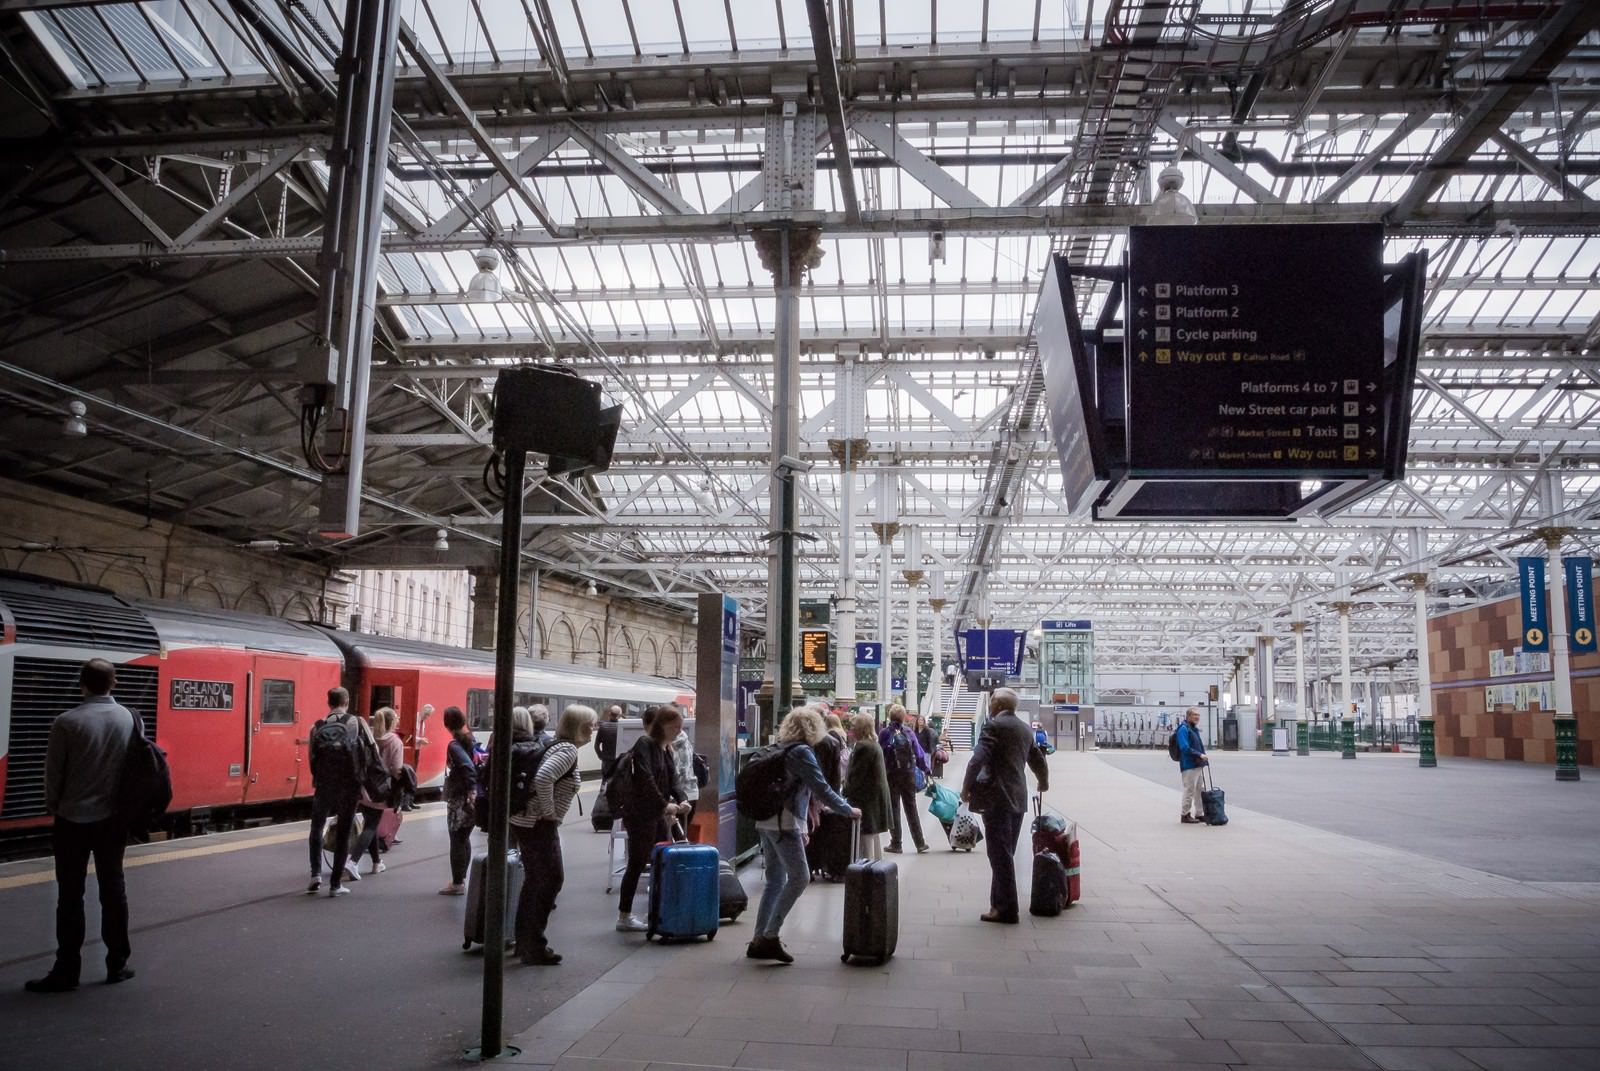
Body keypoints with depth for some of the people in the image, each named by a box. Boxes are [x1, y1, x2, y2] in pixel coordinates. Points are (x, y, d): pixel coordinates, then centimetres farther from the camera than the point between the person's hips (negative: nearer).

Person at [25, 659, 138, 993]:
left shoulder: (67, 722, -14)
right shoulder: (129, 719, -2)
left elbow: (53, 773, -7)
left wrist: (55, 808, 11)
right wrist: (123, 804, 13)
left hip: (74, 821, -3)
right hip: (113, 819, 3)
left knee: (70, 896, 5)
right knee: (113, 890, 11)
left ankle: (66, 971, 9)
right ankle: (117, 964, 16)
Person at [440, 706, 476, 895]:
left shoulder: (454, 745, -14)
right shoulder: (471, 741, 8)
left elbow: (469, 768, -25)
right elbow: (480, 764, 7)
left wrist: (471, 791, -21)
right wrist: (474, 791, 6)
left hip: (459, 800, -7)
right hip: (470, 797, 7)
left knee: (456, 841, 1)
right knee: (464, 839, 16)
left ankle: (457, 884, 7)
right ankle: (461, 879, 24)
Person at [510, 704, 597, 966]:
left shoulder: (557, 746, 13)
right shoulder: (568, 751, -17)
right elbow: (543, 778, -33)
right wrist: (549, 811, -20)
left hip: (526, 822, 10)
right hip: (538, 824, -10)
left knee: (537, 880, 18)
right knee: (551, 880, -4)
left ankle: (525, 943, 27)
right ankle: (533, 948, 1)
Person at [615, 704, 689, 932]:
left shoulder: (666, 749, 13)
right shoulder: (645, 744, -13)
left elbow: (672, 779, 10)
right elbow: (645, 779, -23)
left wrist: (681, 800, -8)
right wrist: (664, 804, -24)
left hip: (659, 813, 8)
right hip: (640, 813, -8)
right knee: (637, 863, -2)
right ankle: (624, 916, 7)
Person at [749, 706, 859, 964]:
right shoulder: (802, 752, -9)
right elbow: (821, 788, -13)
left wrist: (801, 828, 29)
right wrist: (848, 810, -1)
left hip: (765, 822, 9)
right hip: (784, 824, -9)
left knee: (775, 882, 13)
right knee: (799, 878, -5)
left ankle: (759, 941, 13)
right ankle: (770, 937, -8)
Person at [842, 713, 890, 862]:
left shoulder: (862, 746, -17)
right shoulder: (874, 745, 13)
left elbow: (856, 775, -18)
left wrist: (846, 792, -4)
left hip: (866, 799, -10)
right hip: (878, 797, 10)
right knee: (875, 839, 16)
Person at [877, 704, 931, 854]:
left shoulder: (885, 733, -9)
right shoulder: (909, 732, -3)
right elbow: (918, 753, 0)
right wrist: (926, 769, 13)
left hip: (891, 775, -2)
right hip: (909, 774, 2)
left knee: (893, 809, 8)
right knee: (911, 808, 11)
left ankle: (896, 843, 8)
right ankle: (920, 843, 10)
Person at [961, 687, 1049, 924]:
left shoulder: (994, 725, -9)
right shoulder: (1025, 729, 15)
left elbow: (978, 758, -19)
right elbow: (1037, 760, 26)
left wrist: (966, 787, -11)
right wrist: (1043, 782, 44)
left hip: (996, 798, -8)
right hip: (1018, 798, 8)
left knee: (1001, 855, -5)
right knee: (1006, 855, 14)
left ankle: (1006, 909, -3)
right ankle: (1001, 904, 19)